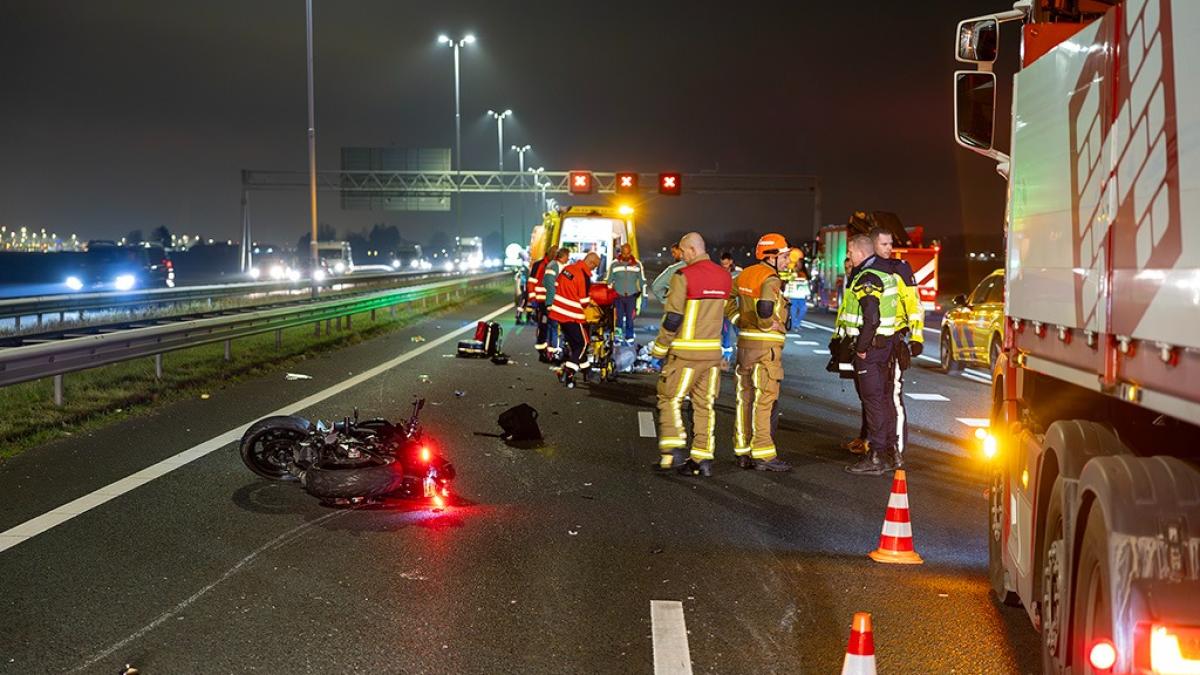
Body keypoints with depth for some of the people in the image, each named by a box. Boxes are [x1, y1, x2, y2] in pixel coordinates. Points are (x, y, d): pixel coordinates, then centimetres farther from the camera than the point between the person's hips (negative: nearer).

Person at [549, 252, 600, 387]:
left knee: (572, 342, 19)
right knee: (582, 343, 4)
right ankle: (568, 373, -5)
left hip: (559, 311, 8)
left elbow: (557, 286, 14)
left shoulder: (567, 268, 4)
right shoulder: (584, 276, -19)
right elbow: (584, 301, -14)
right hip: (572, 315, -8)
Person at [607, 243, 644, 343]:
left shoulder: (637, 264, 1)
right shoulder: (615, 264, -1)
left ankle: (629, 338, 11)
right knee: (619, 317, 1)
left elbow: (642, 280, 9)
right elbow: (609, 281, 8)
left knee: (630, 318, 3)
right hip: (618, 296, 0)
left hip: (632, 296, 0)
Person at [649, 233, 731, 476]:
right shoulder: (724, 276, 6)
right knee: (705, 404, 10)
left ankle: (673, 449, -7)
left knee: (670, 399, 5)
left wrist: (660, 348, -4)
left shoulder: (684, 276, -14)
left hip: (686, 351, -6)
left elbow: (672, 319, -14)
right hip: (713, 350, 6)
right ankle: (703, 458, 9)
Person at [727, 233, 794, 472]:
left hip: (744, 342, 8)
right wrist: (767, 325, -14)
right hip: (766, 346, -8)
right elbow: (764, 307, -32)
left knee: (745, 398, 12)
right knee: (764, 401, -4)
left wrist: (740, 320, 12)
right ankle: (763, 454, -2)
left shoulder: (745, 274, 11)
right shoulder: (770, 279, -15)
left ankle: (743, 452, 18)